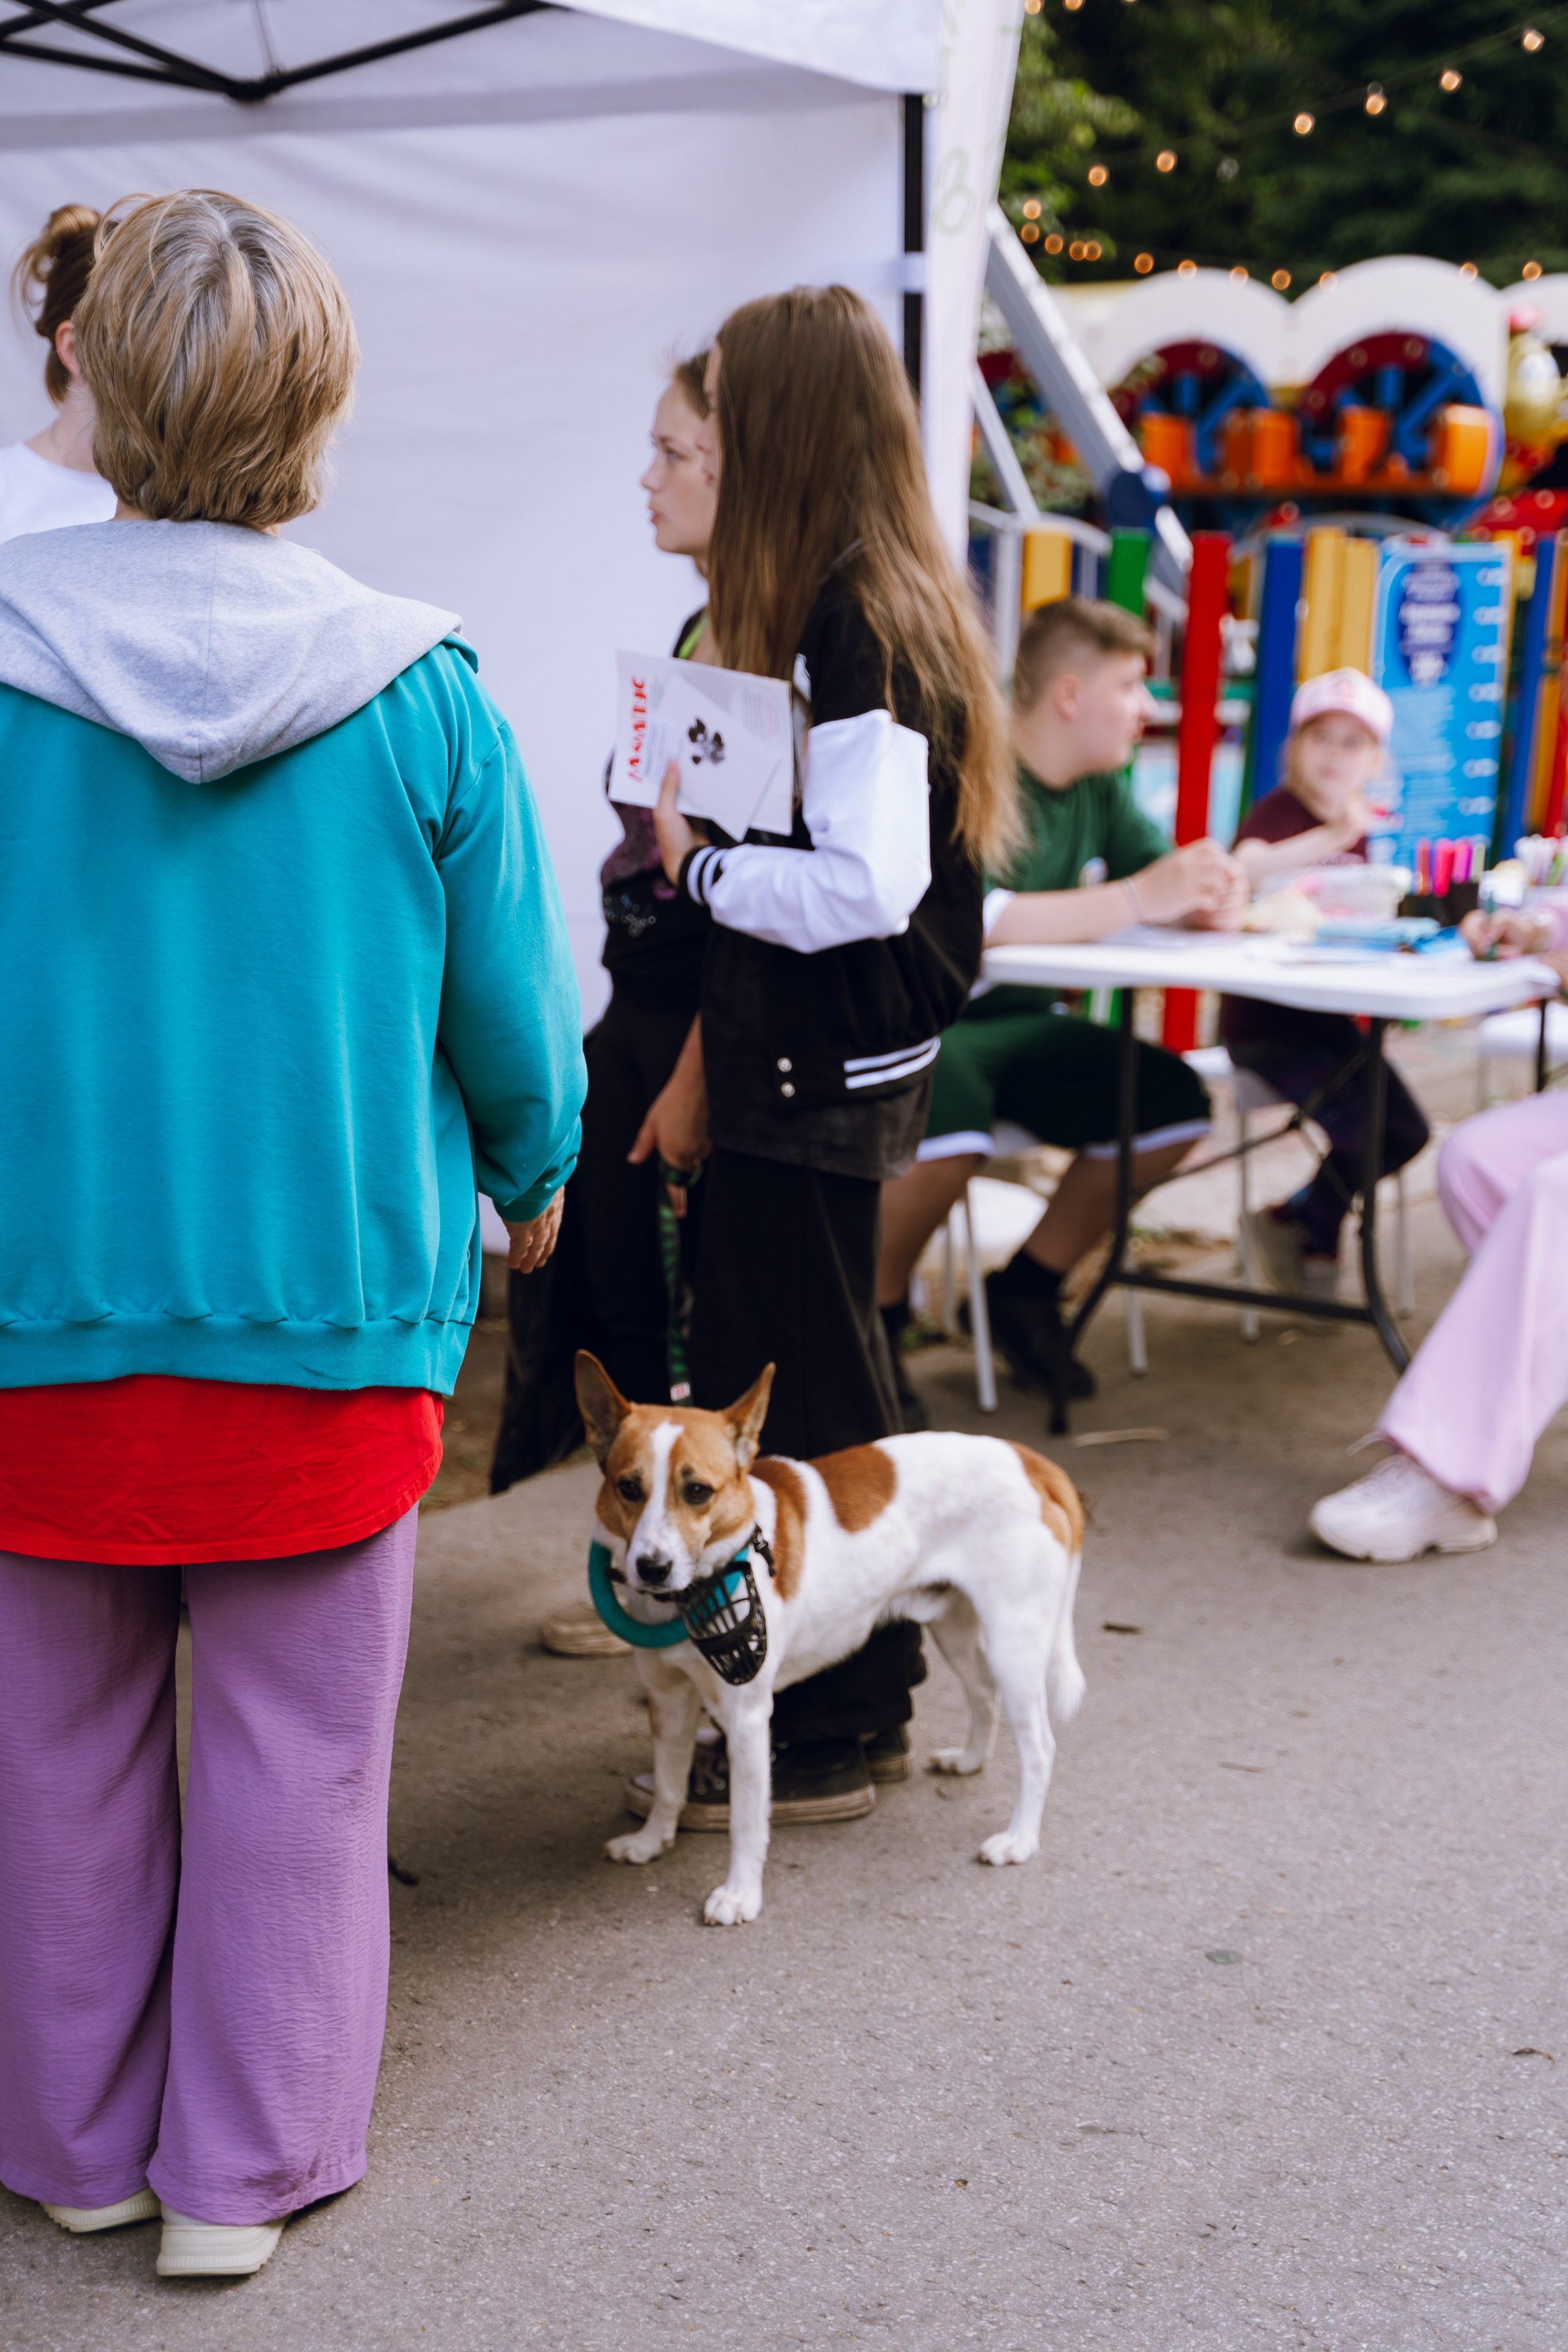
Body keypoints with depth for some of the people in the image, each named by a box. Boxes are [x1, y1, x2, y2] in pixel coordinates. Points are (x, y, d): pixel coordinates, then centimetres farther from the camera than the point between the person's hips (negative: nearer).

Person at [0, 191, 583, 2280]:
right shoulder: (421, 697, -9)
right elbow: (512, 1013, -1)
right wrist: (534, 1178, 19)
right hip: (332, 1304, 0)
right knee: (292, 1751, 12)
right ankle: (248, 2165, 23)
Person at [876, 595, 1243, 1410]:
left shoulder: (1099, 790, 9)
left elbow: (1161, 874, 12)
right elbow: (967, 918, -34)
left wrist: (1210, 895, -15)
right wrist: (1136, 898, -32)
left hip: (1017, 1017, 9)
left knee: (1174, 1102, -5)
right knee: (952, 1129, -38)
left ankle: (1027, 1289, 10)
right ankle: (873, 1321, -9)